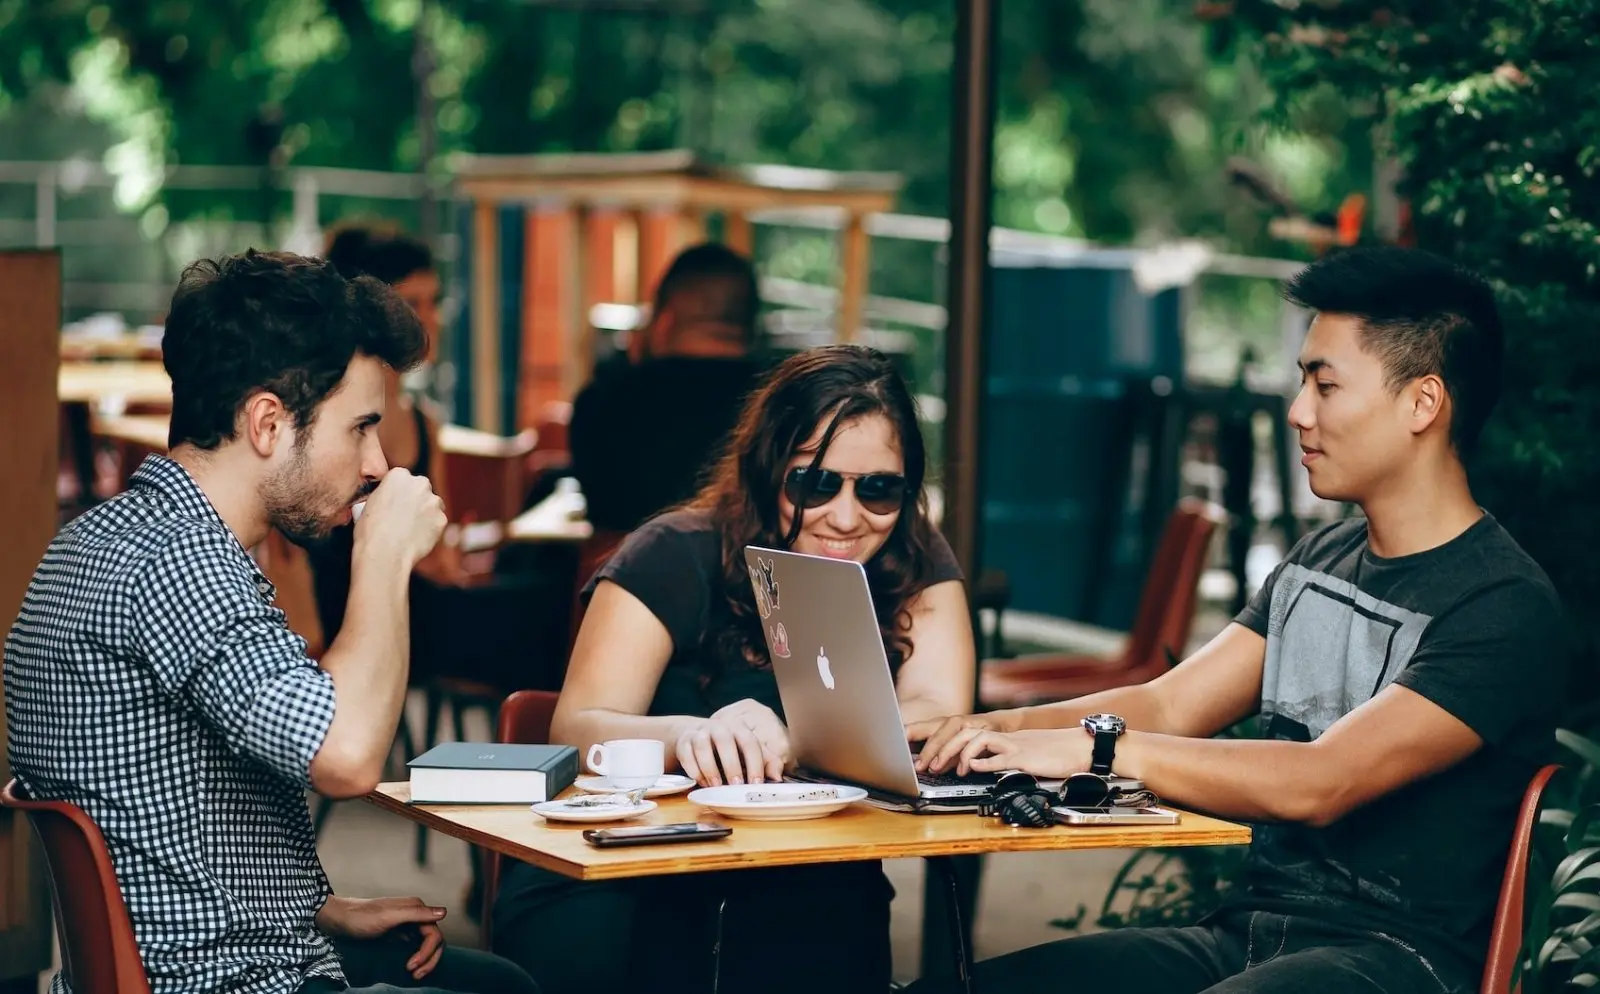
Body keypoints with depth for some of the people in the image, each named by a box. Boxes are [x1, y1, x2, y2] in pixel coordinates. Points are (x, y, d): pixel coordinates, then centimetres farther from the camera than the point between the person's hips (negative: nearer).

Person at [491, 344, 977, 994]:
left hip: (809, 872, 2)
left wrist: (787, 743, -34)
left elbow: (939, 715, -14)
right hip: (639, 850, -1)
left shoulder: (917, 565, 1)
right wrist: (687, 735, -41)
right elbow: (576, 729, -18)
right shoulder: (678, 557, -8)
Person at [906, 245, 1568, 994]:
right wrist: (986, 730, -4)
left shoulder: (1505, 608, -12)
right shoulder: (1318, 560, 16)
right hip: (1247, 932, 8)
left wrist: (1096, 747, -22)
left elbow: (1318, 784, -22)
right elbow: (1165, 708, 11)